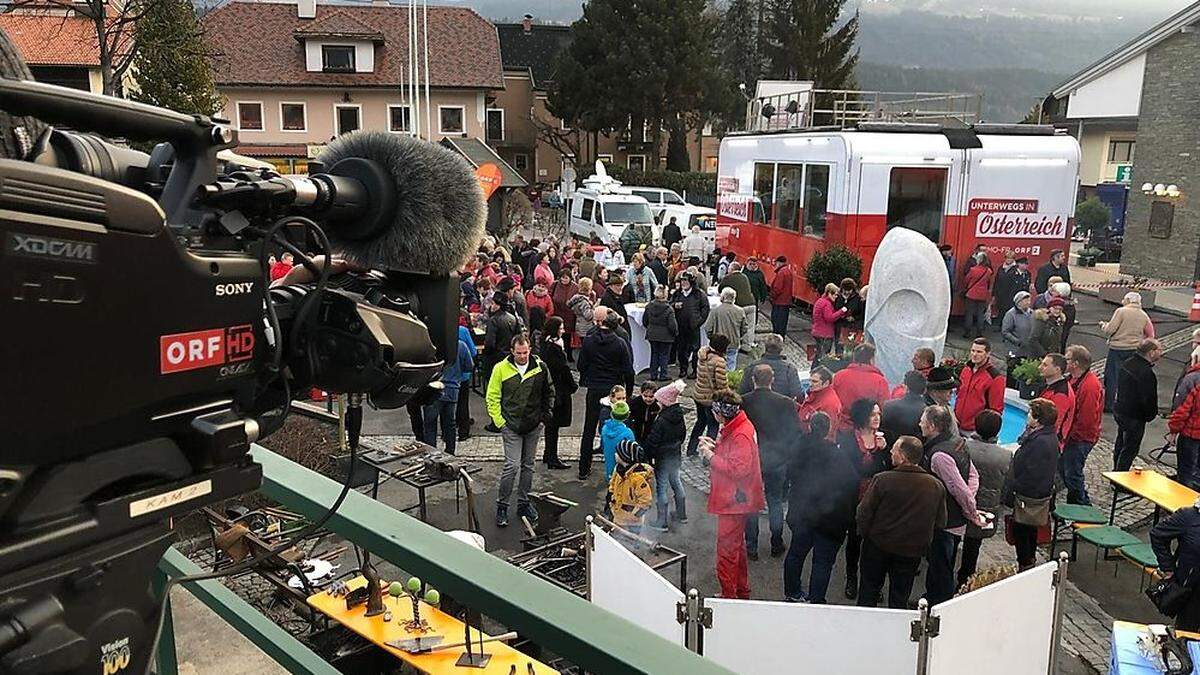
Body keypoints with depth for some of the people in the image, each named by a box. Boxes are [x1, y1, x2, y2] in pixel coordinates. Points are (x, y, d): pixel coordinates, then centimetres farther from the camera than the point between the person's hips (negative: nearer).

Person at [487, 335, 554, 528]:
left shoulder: (540, 367, 0)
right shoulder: (501, 369, -7)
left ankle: (523, 503, 26)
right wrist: (500, 421, -7)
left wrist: (546, 412, 7)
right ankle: (502, 506, 4)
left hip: (534, 426, 3)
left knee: (528, 465, 12)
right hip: (512, 427, -3)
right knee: (512, 465, -9)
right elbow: (492, 398, -1)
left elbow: (549, 392, 15)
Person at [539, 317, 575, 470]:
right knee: (554, 423, -1)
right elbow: (563, 369, -19)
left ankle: (548, 454, 29)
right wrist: (573, 386, -6)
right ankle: (552, 458, 6)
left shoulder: (543, 345, 7)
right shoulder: (555, 347, -21)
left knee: (550, 422, 18)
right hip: (558, 389, -9)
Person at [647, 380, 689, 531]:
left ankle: (662, 522, 8)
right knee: (676, 482, 22)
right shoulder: (679, 415, -3)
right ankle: (682, 514, 35)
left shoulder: (662, 420, -27)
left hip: (663, 457, -8)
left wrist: (648, 454, -6)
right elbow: (683, 433, 12)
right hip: (676, 455, 8)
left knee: (661, 487, 2)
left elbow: (652, 441, -21)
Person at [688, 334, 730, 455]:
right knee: (713, 426, 8)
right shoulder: (719, 361, -24)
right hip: (711, 398, -7)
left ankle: (691, 449, 33)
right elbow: (721, 383, -24)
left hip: (698, 395, 7)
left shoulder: (703, 356, -1)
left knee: (701, 421, 25)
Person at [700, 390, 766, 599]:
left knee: (727, 550, -2)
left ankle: (729, 595, 7)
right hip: (733, 498, 11)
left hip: (734, 500, -11)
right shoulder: (733, 427, 8)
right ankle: (742, 591, 36)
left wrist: (710, 456, -22)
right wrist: (714, 446, 0)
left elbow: (739, 469, -28)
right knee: (737, 545, 22)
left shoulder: (741, 436, -24)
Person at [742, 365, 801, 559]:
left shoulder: (742, 402, -13)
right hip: (777, 461, 1)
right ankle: (776, 545, 26)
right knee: (776, 503, 17)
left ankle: (751, 548, 18)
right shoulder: (786, 403, -11)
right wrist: (789, 456, 8)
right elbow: (796, 433, -5)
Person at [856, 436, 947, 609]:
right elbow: (940, 523, -2)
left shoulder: (882, 479, -21)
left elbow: (863, 513, -15)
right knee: (900, 599, 17)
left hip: (878, 545, -2)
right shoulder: (936, 486, -10)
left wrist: (865, 534, 3)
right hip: (913, 551, 2)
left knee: (869, 590, 17)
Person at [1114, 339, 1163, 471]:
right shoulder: (1147, 373, -26)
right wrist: (1152, 414, -5)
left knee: (1120, 445, 22)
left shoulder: (1128, 363, 2)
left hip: (1120, 410, 9)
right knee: (1130, 449, 3)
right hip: (1135, 417, -9)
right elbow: (1148, 399, -25)